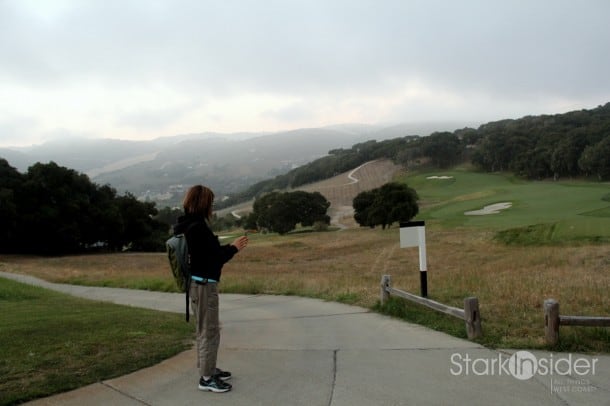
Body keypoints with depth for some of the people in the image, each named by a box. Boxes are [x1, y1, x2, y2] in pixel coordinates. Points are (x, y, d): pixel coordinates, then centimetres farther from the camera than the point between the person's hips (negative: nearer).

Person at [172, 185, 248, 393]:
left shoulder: (189, 225, 8)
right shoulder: (198, 227, -22)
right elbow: (214, 258, -20)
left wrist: (227, 247, 13)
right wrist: (233, 248, -7)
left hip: (198, 283, 10)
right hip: (204, 284, -10)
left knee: (204, 330, 20)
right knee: (209, 331, 1)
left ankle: (208, 369, 33)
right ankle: (206, 378, 11)